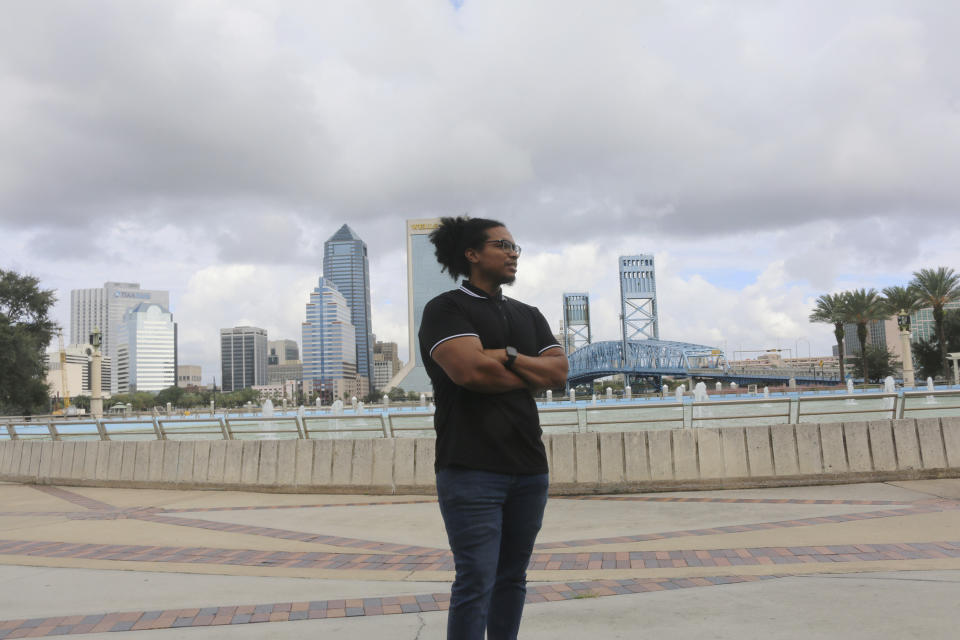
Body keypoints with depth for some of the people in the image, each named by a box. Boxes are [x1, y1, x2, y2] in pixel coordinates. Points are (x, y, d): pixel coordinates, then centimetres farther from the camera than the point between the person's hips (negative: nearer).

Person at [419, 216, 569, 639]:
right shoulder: (446, 309, -2)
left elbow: (559, 371, 6)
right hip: (472, 469, -6)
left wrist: (507, 356, -9)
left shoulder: (529, 316, 19)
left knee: (512, 577, 11)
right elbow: (470, 370, -18)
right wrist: (532, 377, -2)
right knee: (477, 581, -7)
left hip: (529, 468, 6)